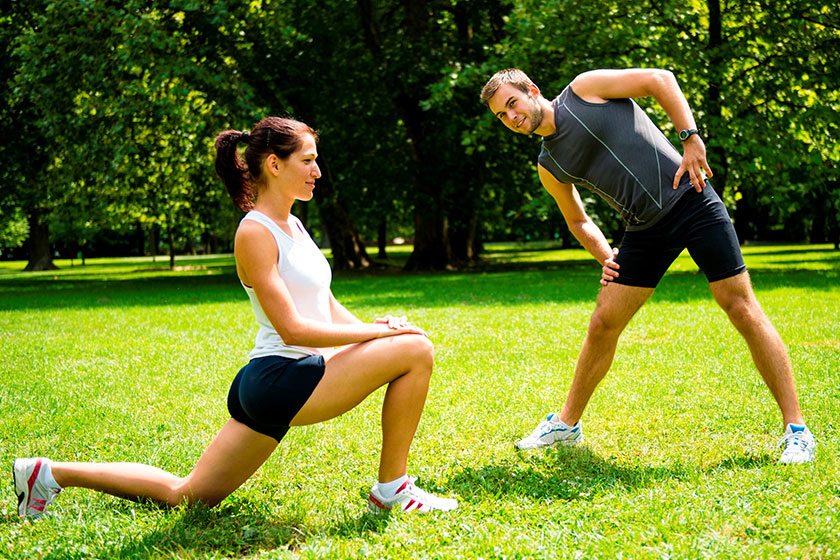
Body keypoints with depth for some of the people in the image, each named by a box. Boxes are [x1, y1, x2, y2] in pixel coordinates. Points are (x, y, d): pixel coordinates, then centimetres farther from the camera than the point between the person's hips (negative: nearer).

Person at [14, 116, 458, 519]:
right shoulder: (255, 232, -14)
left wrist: (372, 328, -2)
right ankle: (391, 489, -2)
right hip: (281, 377, -10)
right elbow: (292, 329, -19)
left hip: (266, 387, 10)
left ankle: (51, 473, 18)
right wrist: (376, 332, -16)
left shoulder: (292, 225, 16)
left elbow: (329, 308, 17)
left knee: (186, 495, 14)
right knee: (415, 350, -13)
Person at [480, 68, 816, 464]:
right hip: (645, 230, 6)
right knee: (602, 324, 3)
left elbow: (660, 80, -5)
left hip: (690, 199, -5)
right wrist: (605, 256, 7)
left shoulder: (583, 89, -3)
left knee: (741, 308, -9)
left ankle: (796, 429, -6)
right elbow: (578, 220, 25)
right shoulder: (549, 165, 12)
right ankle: (567, 424, 21)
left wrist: (690, 137, -15)